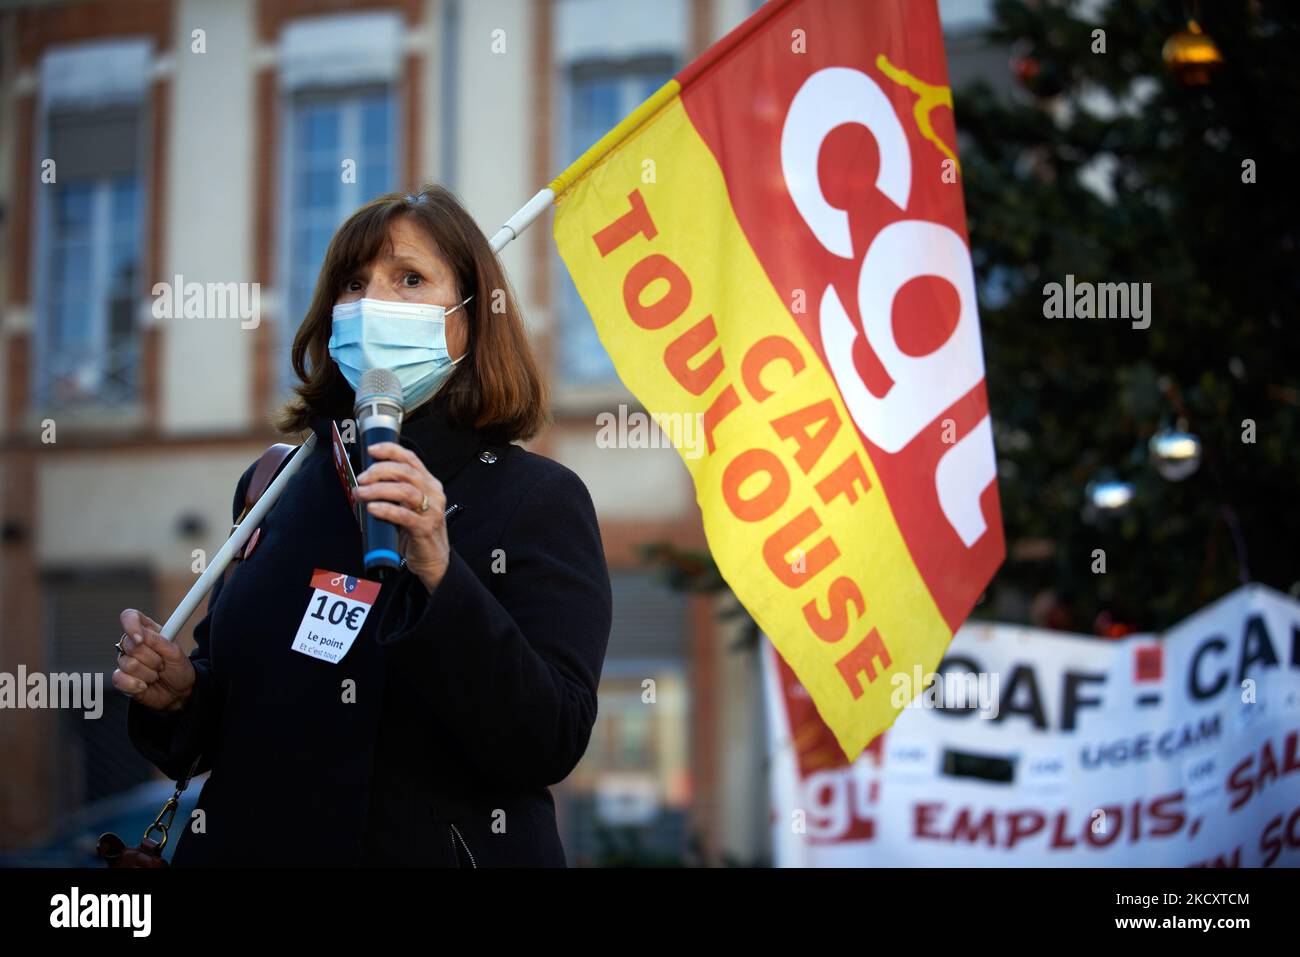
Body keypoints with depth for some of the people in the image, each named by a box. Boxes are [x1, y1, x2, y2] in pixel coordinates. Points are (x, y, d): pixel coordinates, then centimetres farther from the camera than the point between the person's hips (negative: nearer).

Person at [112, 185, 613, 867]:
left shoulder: (540, 498, -11)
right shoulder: (274, 484, 2)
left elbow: (549, 748, -21)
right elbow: (238, 703, 13)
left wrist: (438, 575, -29)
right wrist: (179, 694, -7)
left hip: (433, 848, -4)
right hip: (252, 841, 4)